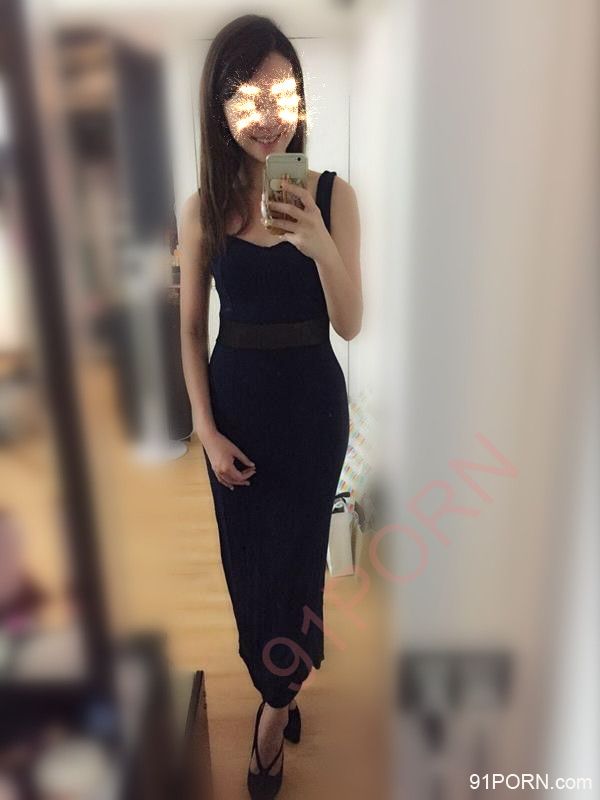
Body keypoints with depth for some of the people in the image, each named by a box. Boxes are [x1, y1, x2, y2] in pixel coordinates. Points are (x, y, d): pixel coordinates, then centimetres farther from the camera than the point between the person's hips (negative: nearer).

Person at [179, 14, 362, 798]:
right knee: (247, 556, 15)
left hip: (312, 399, -1)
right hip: (235, 398, 2)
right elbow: (192, 330, 0)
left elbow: (351, 324, -10)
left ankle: (277, 699, 42)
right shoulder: (204, 206, -4)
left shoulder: (333, 194, -8)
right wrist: (207, 430, -5)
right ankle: (286, 684, 48)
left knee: (295, 554, 12)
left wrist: (319, 245, -27)